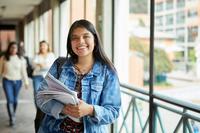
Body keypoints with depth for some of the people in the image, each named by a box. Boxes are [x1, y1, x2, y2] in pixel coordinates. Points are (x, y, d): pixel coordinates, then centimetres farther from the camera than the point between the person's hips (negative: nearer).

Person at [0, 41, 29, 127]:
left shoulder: (21, 59, -1)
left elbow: (23, 71, 0)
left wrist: (26, 82, -4)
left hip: (17, 81, 2)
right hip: (7, 81, -2)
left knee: (15, 100, 12)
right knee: (10, 100, -11)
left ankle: (13, 115, 34)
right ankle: (12, 119, -10)